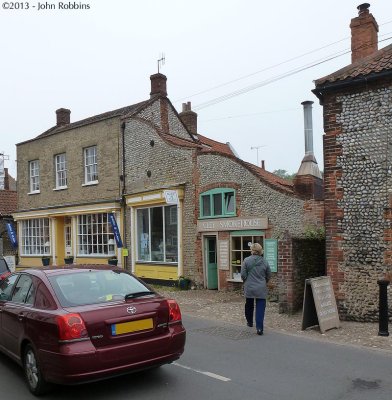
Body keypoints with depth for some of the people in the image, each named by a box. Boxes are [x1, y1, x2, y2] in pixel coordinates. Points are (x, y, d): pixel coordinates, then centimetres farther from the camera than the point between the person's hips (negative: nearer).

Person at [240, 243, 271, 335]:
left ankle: (249, 322, 39)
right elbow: (268, 276, 7)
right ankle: (259, 328, -5)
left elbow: (243, 275, -9)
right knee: (260, 308, 1)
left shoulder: (246, 260, -11)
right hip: (261, 289, 0)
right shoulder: (265, 262, -2)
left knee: (249, 306, 21)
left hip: (249, 288, 0)